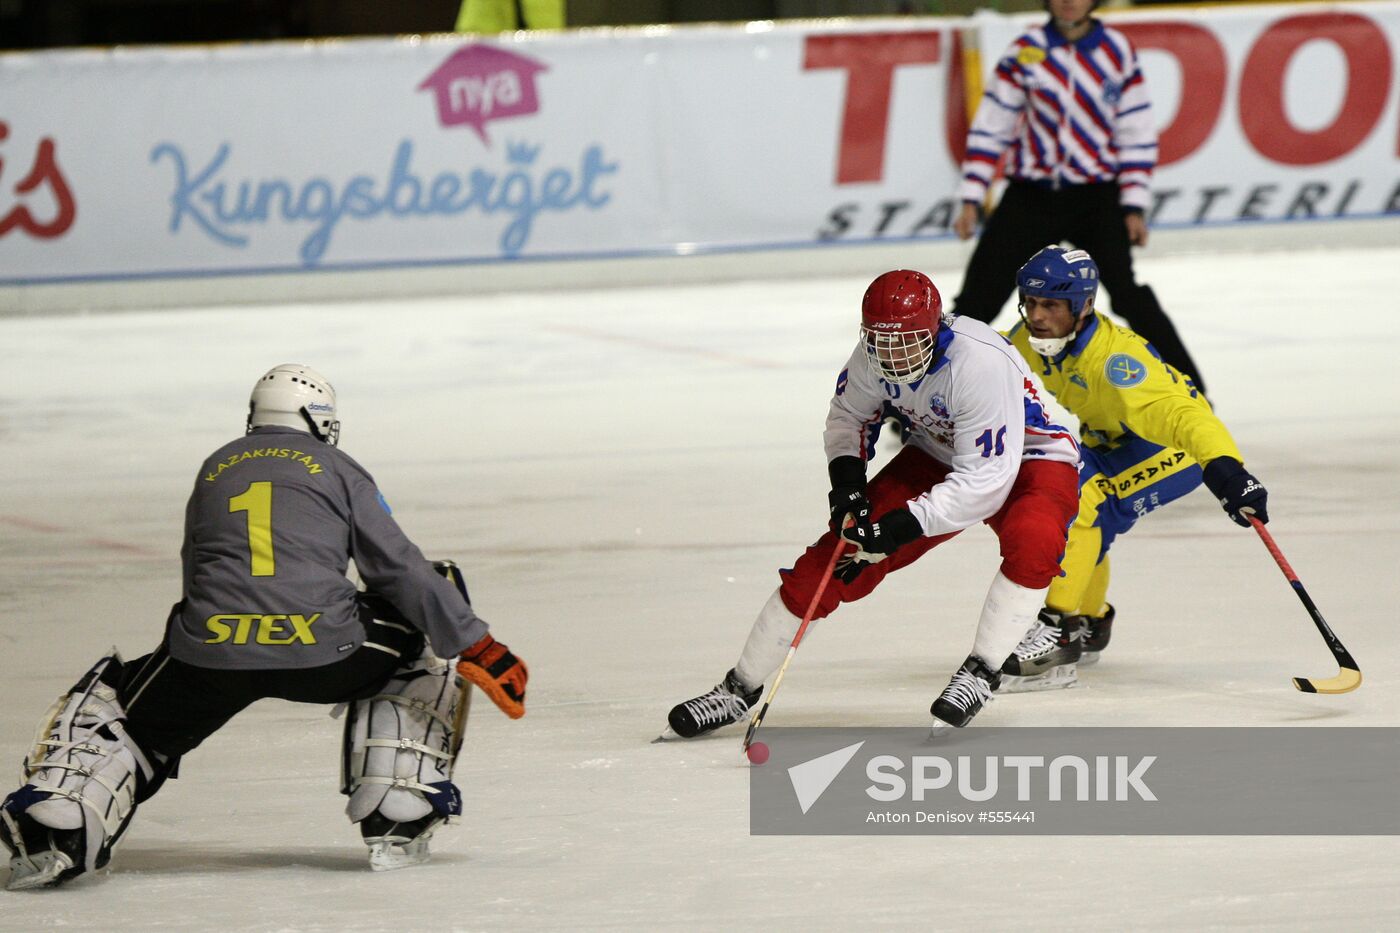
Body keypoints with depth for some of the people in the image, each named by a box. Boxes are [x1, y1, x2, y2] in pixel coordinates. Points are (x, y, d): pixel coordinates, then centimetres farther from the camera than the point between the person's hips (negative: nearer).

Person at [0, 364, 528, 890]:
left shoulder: (215, 469, 26)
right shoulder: (337, 469, 16)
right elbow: (400, 570, 8)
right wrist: (479, 649, 8)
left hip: (208, 650, 2)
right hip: (322, 650, -2)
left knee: (115, 703, 24)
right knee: (417, 635, 25)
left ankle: (54, 824, -5)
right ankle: (396, 820, 16)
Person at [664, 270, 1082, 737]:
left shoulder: (980, 362, -37)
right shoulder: (874, 355, -17)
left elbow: (985, 480, -36)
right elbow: (847, 414, 5)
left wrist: (904, 526, -39)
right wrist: (848, 482, -13)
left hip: (1027, 460, -5)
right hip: (936, 457, 5)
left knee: (1031, 539, -39)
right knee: (836, 556, -6)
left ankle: (979, 674, -21)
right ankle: (740, 689, 7)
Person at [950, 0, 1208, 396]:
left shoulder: (1117, 51, 0)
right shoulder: (1025, 51, 0)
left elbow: (1136, 133, 2)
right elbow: (990, 127, 3)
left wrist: (1134, 206, -4)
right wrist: (970, 199, -3)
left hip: (1096, 198, -1)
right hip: (1031, 196, 1)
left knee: (1127, 293, -16)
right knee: (978, 299, -1)